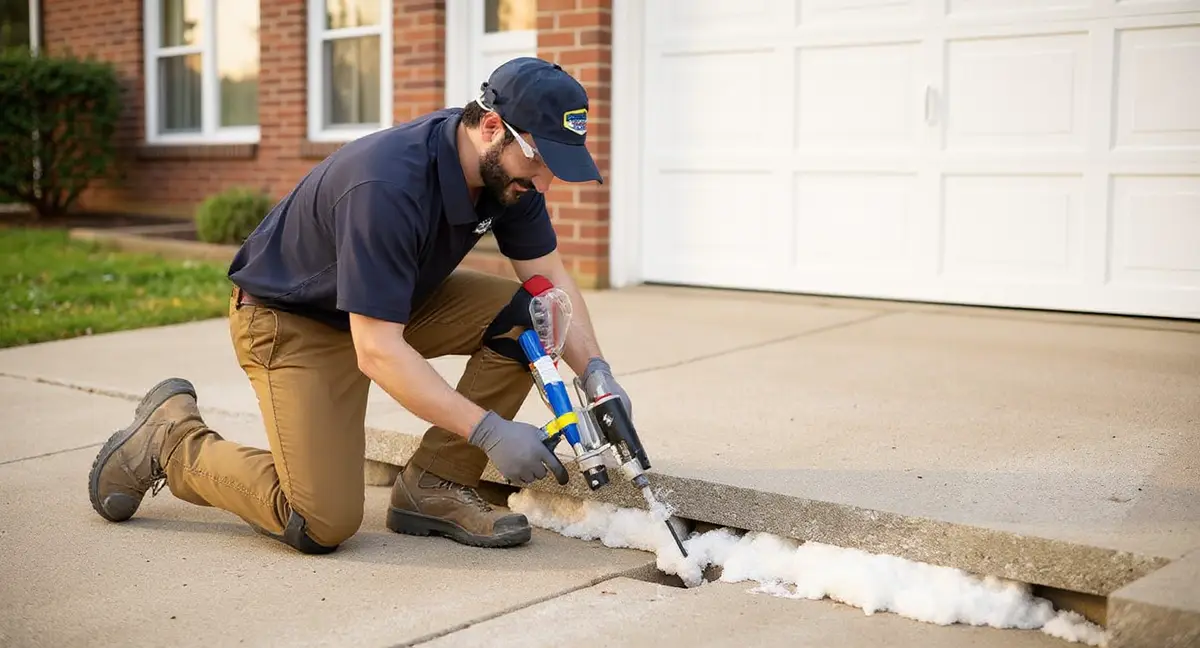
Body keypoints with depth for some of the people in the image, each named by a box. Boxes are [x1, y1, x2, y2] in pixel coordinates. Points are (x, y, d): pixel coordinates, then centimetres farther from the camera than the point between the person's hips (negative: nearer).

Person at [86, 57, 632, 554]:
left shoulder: (507, 169, -13)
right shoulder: (387, 185, -37)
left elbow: (549, 277, -2)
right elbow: (377, 352, -36)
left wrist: (596, 371, -18)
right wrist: (490, 431, -37)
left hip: (398, 302, 8)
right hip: (290, 319, -8)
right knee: (324, 523, -17)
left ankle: (432, 487, -3)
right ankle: (172, 438, 6)